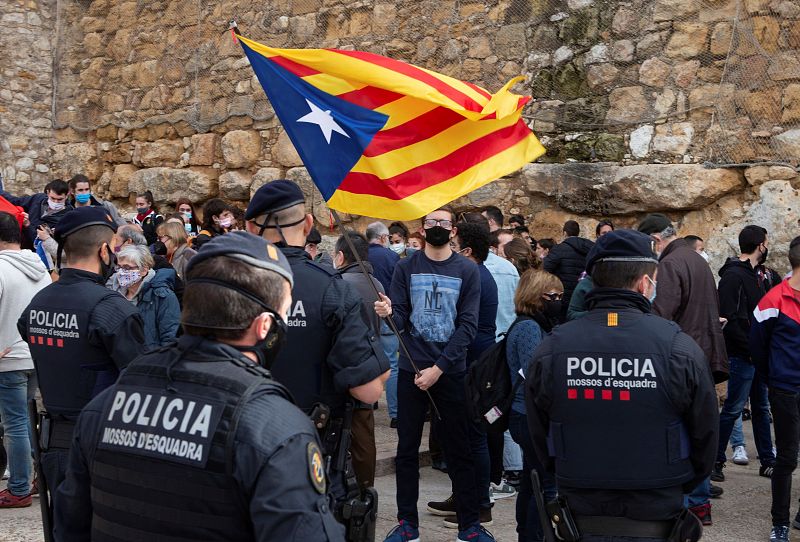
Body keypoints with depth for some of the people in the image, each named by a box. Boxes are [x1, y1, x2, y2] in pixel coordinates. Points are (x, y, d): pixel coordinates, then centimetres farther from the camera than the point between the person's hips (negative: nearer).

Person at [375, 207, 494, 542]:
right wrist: (388, 313, -25)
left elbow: (467, 326, -6)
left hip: (451, 372, -1)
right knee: (407, 449, 6)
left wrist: (438, 368, -14)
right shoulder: (406, 268, 4)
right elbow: (400, 320, 0)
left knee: (458, 450, 4)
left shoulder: (467, 271, 0)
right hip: (411, 370, 1)